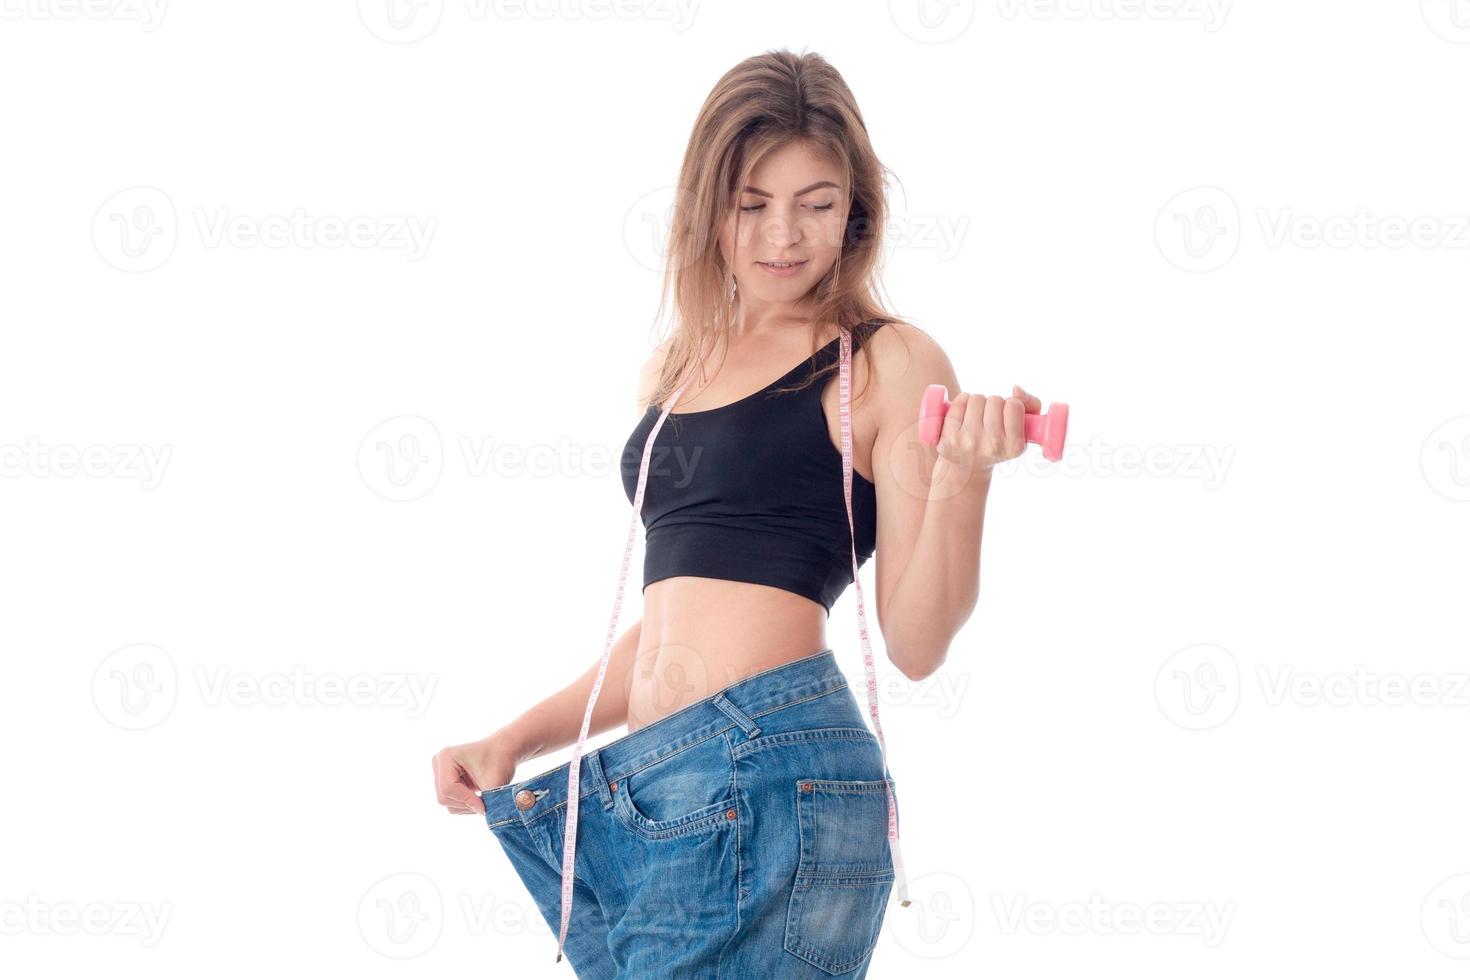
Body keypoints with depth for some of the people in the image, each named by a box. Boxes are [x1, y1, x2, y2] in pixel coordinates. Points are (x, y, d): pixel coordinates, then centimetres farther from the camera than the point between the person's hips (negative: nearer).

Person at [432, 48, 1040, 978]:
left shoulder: (887, 363, 1)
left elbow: (916, 644, -4)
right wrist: (518, 740, 17)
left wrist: (963, 478, -18)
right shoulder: (681, 368, 20)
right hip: (646, 788, 7)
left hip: (770, 769, -6)